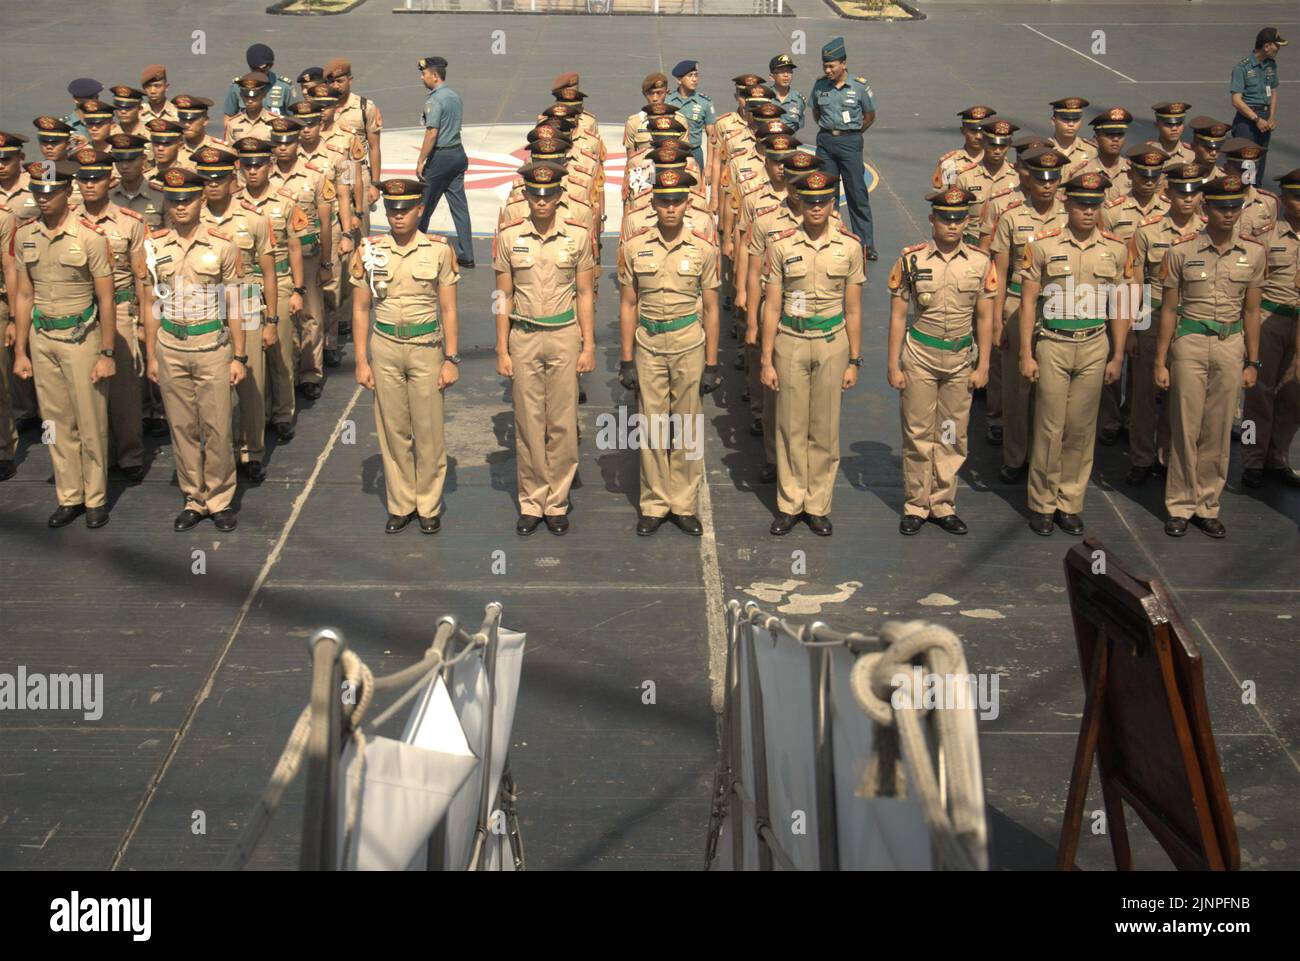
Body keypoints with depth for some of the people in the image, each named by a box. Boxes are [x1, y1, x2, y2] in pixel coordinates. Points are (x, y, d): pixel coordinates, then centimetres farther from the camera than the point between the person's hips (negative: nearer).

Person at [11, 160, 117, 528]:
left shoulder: (89, 237, -11)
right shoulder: (24, 236, 3)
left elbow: (106, 300, -8)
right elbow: (24, 296, 9)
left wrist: (107, 354, -10)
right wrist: (20, 351, 8)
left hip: (81, 337, -4)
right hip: (42, 338, 4)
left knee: (90, 423, 3)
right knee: (57, 423, 10)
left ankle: (95, 499, 16)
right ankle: (69, 498, 20)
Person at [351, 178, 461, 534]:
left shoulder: (439, 250, -2)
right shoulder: (370, 250, 1)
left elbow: (448, 310, 1)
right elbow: (360, 309, 5)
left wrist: (451, 359, -3)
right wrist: (361, 361, 1)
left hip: (426, 347, -1)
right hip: (384, 347, 1)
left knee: (428, 431, 2)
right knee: (393, 430, 7)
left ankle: (429, 506, 16)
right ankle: (400, 505, 19)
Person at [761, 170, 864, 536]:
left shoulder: (849, 245, -1)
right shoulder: (781, 245, -4)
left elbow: (853, 309, 4)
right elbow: (772, 307, -1)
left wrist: (854, 361, 2)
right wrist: (766, 361, -2)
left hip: (832, 343, 1)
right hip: (791, 342, -1)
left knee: (825, 429, 7)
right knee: (791, 426, 5)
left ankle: (818, 506, 18)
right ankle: (790, 504, 17)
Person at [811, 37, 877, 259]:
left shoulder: (859, 86, -7)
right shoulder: (820, 85, 2)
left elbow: (870, 116, 5)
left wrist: (851, 135, 5)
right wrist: (828, 130, 11)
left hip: (850, 142, -3)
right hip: (825, 142, 3)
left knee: (857, 193, -2)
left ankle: (866, 244, 1)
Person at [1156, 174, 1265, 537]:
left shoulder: (1254, 252, 2)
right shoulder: (1181, 251, -5)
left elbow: (1251, 311, 8)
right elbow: (1169, 309, 0)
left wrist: (1252, 362, 7)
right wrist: (1160, 362, -1)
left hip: (1232, 346, 2)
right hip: (1190, 344, -2)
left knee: (1218, 432, 7)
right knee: (1185, 429, 2)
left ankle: (1207, 506, 18)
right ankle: (1180, 507, 13)